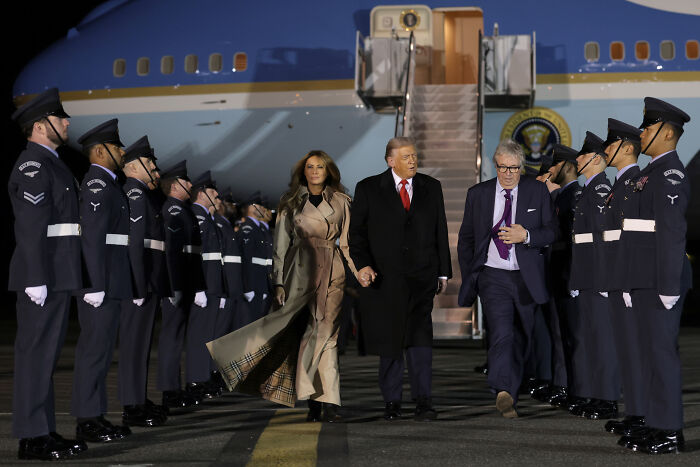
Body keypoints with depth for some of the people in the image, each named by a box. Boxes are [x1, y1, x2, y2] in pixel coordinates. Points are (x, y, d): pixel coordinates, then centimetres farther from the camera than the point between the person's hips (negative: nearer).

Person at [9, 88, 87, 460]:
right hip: (44, 276, -10)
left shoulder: (51, 164, 19)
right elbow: (29, 227, -19)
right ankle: (32, 438, -2)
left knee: (46, 353, 13)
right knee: (35, 352, -6)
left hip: (57, 276, 10)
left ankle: (45, 430, 19)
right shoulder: (33, 164, -12)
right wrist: (36, 279, -23)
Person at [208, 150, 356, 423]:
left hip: (333, 273, 0)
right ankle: (315, 402, -3)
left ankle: (326, 403, -11)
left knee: (326, 333, -11)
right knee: (308, 333, -7)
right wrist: (279, 283, 3)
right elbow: (281, 245, 10)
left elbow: (349, 242, 12)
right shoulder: (291, 203, 12)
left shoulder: (340, 201, 12)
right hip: (302, 273, 0)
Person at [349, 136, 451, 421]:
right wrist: (362, 264, -13)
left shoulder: (431, 188, 10)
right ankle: (391, 401, 16)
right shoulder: (368, 189, 3)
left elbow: (441, 232, 13)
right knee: (389, 339, 5)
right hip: (383, 277, -1)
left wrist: (443, 272, 10)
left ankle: (423, 401, -10)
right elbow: (357, 232, 1)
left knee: (419, 337, -11)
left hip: (421, 277, 1)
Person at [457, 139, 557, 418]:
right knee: (502, 334, -21)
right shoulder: (478, 194, 4)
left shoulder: (538, 191, 3)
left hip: (526, 277, 2)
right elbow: (466, 239, 10)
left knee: (521, 339, 13)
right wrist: (469, 278, 6)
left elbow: (552, 231, 1)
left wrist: (526, 235, -18)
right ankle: (504, 393, -31)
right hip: (493, 276, -2)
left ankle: (511, 390, 31)